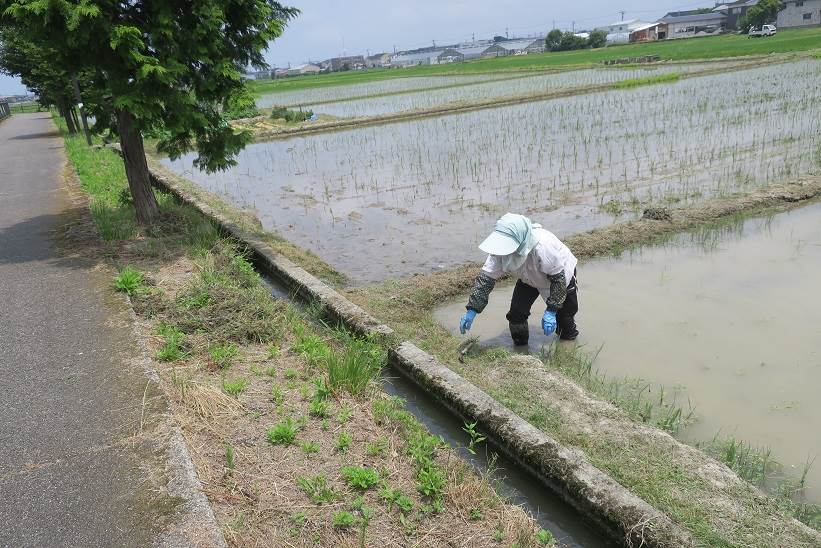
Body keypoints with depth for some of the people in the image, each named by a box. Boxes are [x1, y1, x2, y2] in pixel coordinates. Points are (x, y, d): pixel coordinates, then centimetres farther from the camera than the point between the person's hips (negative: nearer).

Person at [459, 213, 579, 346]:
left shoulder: (544, 247, -46)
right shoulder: (501, 251, -31)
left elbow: (559, 279, -34)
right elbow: (486, 278, -25)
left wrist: (551, 311, -36)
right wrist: (472, 310, -30)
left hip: (562, 273, -3)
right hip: (530, 278, 4)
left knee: (566, 311, 7)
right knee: (516, 312, -10)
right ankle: (520, 346, 15)